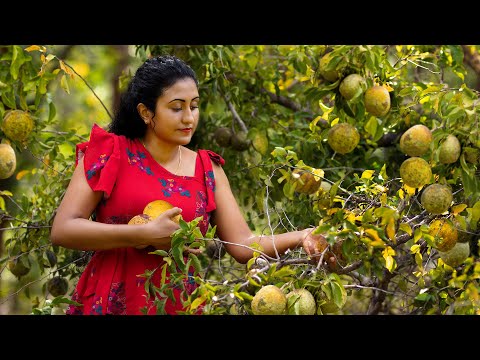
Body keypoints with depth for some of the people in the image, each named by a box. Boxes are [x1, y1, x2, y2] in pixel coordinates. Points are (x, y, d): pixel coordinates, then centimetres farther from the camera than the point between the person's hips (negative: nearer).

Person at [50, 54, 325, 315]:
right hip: (108, 304, -3)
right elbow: (62, 230, -12)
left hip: (179, 306, 3)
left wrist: (300, 238, -18)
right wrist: (146, 234, -19)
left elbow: (243, 245, 1)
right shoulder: (109, 152, -3)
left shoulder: (207, 169, 6)